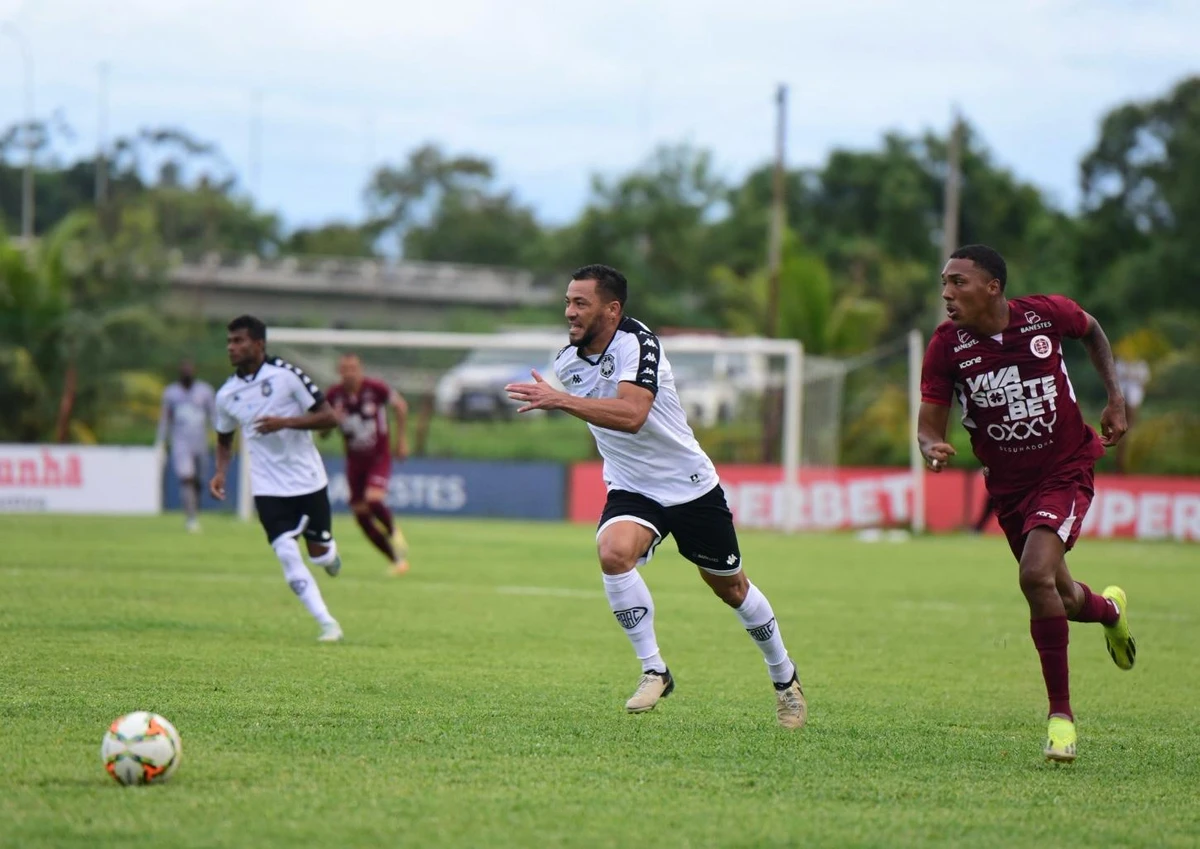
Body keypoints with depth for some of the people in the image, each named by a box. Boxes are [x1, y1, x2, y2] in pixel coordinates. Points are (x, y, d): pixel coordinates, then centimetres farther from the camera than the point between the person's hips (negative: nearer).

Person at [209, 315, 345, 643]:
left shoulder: (287, 375, -12)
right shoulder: (227, 395, 1)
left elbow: (328, 417, -12)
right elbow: (224, 439, 18)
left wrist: (285, 422, -24)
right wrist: (221, 472, -1)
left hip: (308, 480, -2)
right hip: (268, 488, 2)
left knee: (320, 555, 4)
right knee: (287, 555, -14)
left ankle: (329, 552, 43)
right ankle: (327, 624, -7)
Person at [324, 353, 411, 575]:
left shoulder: (376, 389, -15)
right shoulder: (334, 395, -8)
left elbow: (400, 405, 3)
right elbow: (322, 432, -1)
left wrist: (402, 439, 4)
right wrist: (333, 420, -23)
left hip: (379, 457, -4)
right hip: (354, 461, 4)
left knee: (373, 500, -26)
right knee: (361, 514, 1)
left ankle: (394, 533, 6)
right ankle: (397, 559, 14)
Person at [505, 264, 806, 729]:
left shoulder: (638, 343, -25)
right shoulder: (567, 362, -3)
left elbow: (631, 415, -41)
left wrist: (560, 400, -45)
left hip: (691, 485, -4)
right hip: (632, 489, 4)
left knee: (731, 588, 10)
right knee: (613, 552, -28)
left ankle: (784, 676, 35)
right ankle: (653, 670, -16)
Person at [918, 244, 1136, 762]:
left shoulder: (1048, 314, -15)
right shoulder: (946, 346, -13)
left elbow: (1092, 332, 9)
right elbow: (928, 426, -11)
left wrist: (1115, 398, 4)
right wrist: (933, 450, -34)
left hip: (1065, 471, -3)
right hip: (1008, 486, 3)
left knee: (1036, 575, -25)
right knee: (1060, 598, 15)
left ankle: (1061, 714, -14)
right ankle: (1109, 608, 55)